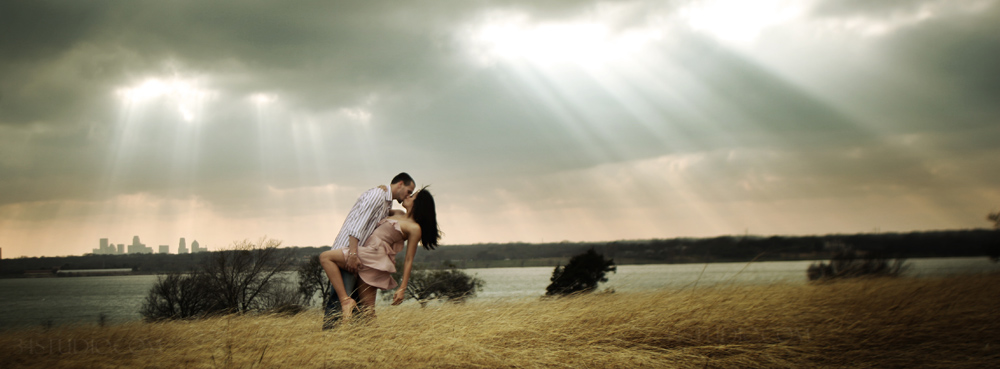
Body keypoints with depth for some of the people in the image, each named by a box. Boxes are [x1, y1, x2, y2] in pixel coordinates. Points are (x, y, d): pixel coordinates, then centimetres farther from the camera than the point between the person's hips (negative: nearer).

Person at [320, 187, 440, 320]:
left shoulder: (414, 228, -5)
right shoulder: (398, 214, 19)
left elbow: (408, 261, -8)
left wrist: (402, 288, -11)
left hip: (375, 256, -8)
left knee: (325, 257, -14)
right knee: (367, 309, 5)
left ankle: (345, 300, -20)